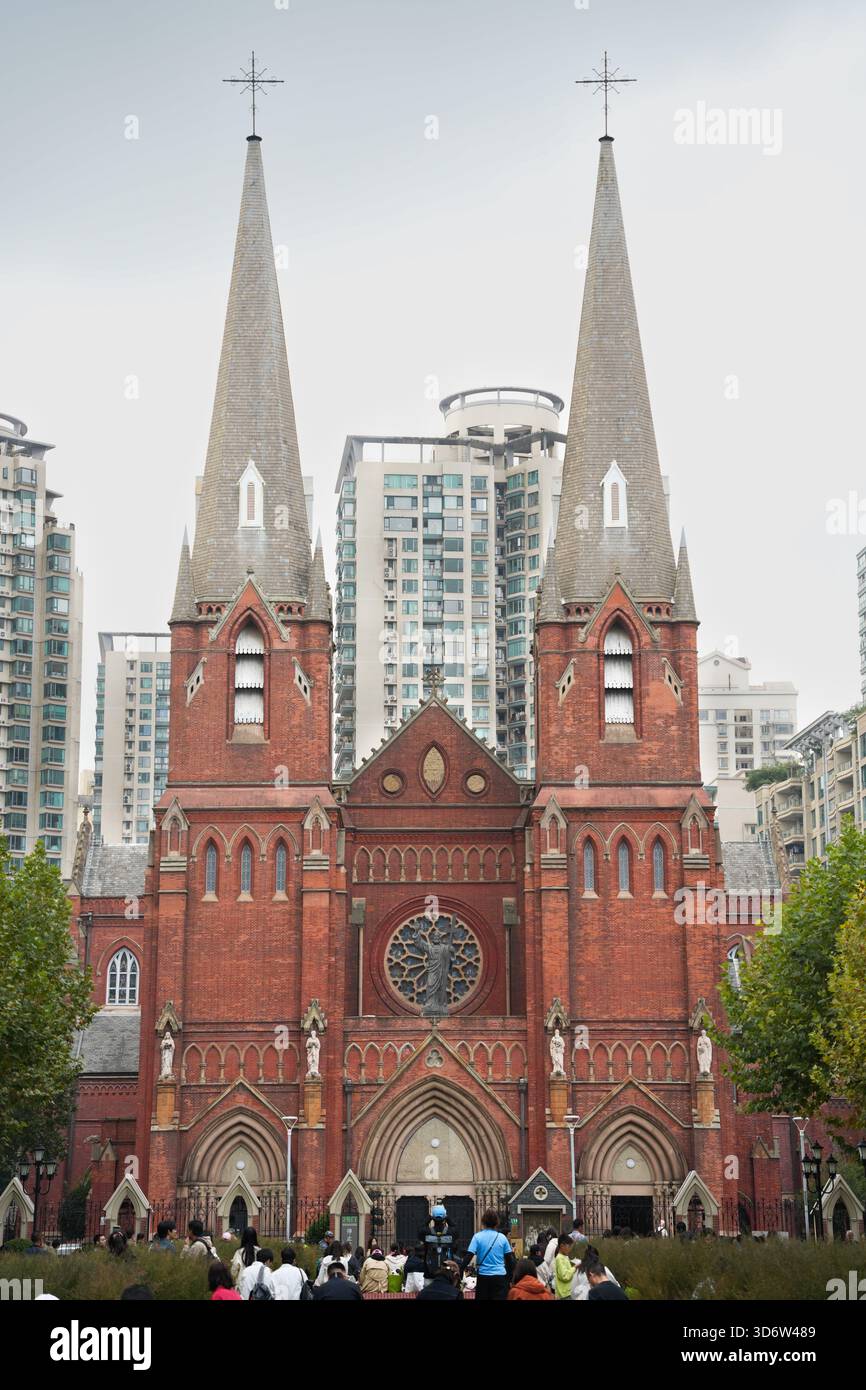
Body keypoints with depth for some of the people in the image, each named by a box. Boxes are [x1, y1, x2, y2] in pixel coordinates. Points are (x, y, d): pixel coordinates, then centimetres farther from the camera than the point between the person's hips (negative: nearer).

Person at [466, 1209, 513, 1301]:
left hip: (483, 1276, -1)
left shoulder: (478, 1237, -4)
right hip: (500, 1276, 1)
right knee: (500, 1298, 0)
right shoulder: (502, 1237, 1)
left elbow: (470, 1256, -11)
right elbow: (509, 1258, 3)